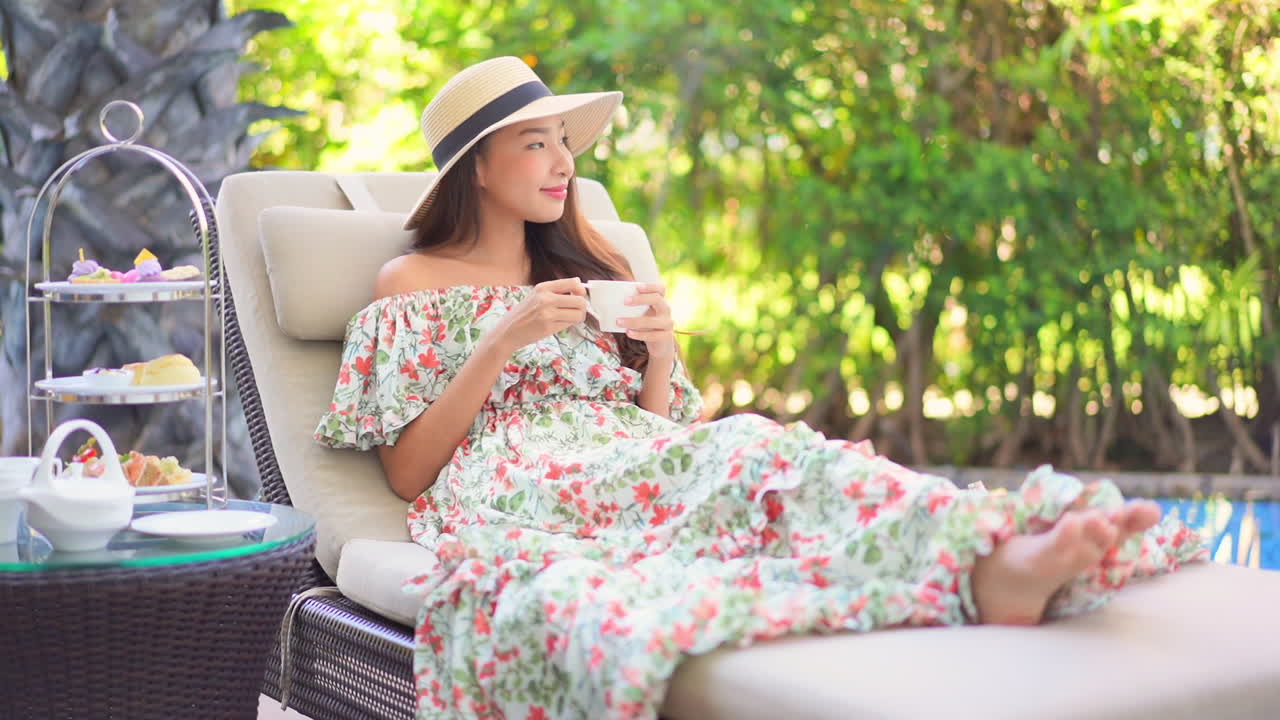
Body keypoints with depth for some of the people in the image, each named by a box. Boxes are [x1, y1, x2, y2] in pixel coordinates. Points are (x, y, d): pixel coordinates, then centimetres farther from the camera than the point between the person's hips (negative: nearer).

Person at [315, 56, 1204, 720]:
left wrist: (661, 351, 1)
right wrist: (503, 341, -7)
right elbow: (407, 473, 3)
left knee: (761, 449, -32)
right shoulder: (412, 283, 13)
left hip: (631, 466, 3)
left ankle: (991, 561, -61)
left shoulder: (593, 266, 26)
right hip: (509, 490, -3)